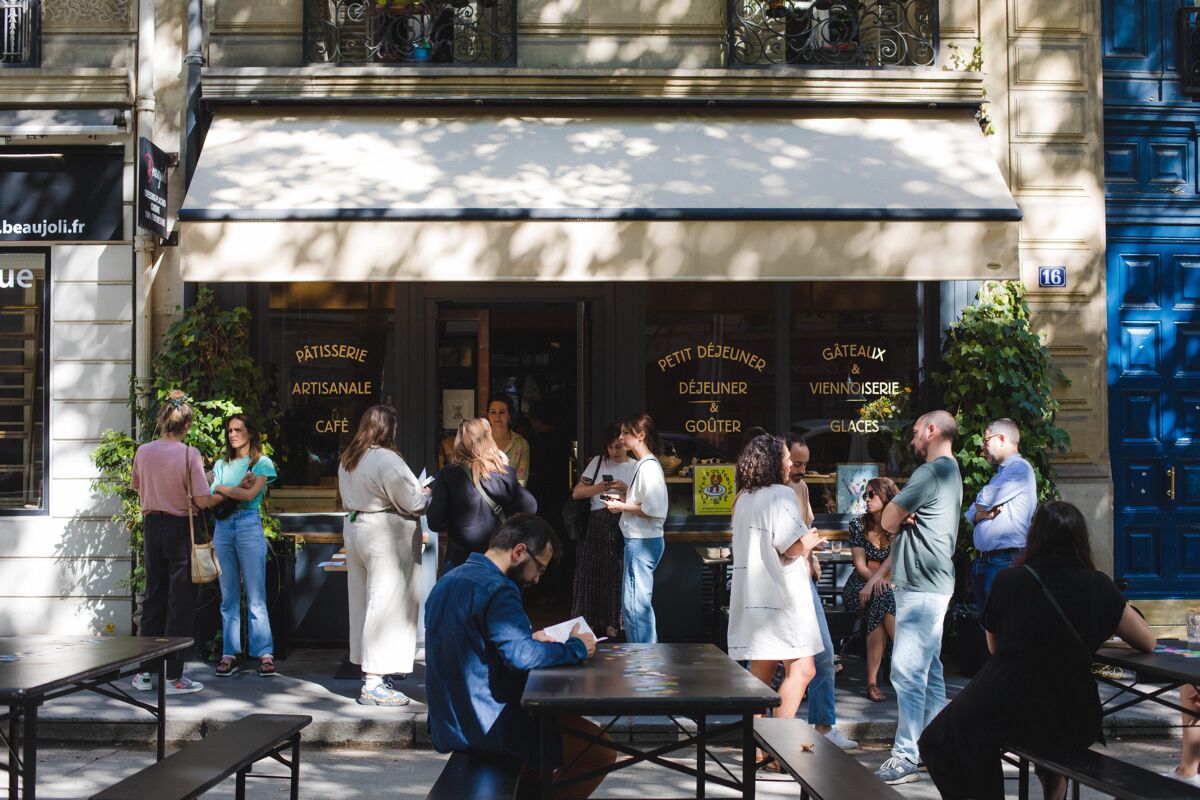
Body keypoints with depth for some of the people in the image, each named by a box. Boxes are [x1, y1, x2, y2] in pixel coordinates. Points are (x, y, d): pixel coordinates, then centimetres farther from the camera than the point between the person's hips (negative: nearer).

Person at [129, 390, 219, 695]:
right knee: (180, 602, 3)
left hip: (151, 525, 5)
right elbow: (203, 501, -17)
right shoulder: (189, 454, -15)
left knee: (153, 598, 14)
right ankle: (174, 676, 4)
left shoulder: (143, 452, -1)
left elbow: (138, 489, 13)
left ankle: (145, 673, 18)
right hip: (180, 529, -5)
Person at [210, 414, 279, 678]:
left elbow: (250, 495, -10)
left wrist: (220, 488, -3)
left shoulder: (262, 463, 3)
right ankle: (229, 654, 8)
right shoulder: (221, 465, 16)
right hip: (222, 528, 4)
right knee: (229, 596, 5)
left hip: (249, 526, -4)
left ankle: (265, 653, -4)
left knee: (256, 596, -5)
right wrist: (237, 489, -10)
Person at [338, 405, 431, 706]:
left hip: (355, 531, 9)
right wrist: (426, 494, 5)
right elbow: (412, 503, -16)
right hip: (386, 537, -9)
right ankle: (373, 686, -5)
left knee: (364, 602, 14)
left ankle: (369, 675, 22)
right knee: (386, 607, -5)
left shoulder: (347, 460, 10)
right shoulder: (386, 460, -18)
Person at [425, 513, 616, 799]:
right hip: (488, 727, -10)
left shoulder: (448, 581, 10)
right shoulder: (497, 589, -20)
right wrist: (576, 648, -16)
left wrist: (529, 638, 15)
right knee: (601, 750, -3)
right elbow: (522, 657, -30)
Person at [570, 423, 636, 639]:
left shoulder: (635, 467, 7)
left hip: (622, 526, -1)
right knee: (589, 571, -2)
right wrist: (597, 488, -9)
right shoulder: (598, 462, 10)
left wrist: (626, 491, -15)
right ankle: (586, 621, 5)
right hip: (596, 524, 1)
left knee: (616, 573, -3)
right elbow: (576, 493, 7)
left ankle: (612, 622, 7)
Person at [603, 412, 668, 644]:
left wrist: (621, 507, -13)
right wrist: (622, 501, 9)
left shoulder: (649, 467, -16)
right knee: (640, 602, 16)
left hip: (642, 542, -11)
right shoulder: (642, 465, 15)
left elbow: (653, 509, -22)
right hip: (640, 540, 11)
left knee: (633, 603, -6)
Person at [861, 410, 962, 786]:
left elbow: (889, 522, -13)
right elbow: (908, 534, 23)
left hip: (921, 588, -11)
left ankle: (905, 758, -10)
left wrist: (900, 515, 8)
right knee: (928, 671, 14)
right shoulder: (950, 473, 20)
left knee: (907, 672, -11)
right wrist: (879, 574, 23)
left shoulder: (931, 472, -14)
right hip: (930, 585, 11)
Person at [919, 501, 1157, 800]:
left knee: (937, 742, 26)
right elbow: (1148, 643, 7)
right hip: (1072, 724, 2)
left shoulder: (1008, 581, -3)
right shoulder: (1099, 587, -3)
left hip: (999, 716, -2)